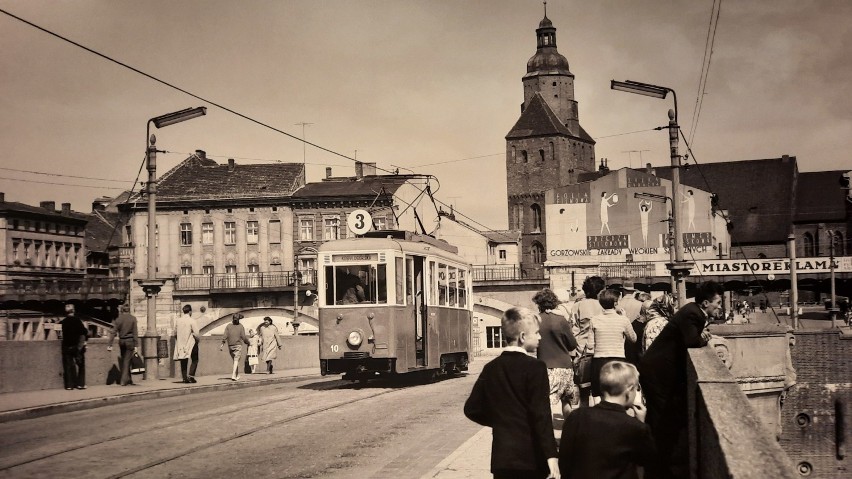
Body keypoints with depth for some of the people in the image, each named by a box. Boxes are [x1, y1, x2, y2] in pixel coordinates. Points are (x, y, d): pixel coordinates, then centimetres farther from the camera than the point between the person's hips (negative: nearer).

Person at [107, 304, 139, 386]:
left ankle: (128, 380, 21)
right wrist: (136, 345, -5)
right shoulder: (133, 318, -6)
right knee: (127, 361, 0)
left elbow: (113, 332, -2)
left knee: (124, 361, 14)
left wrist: (110, 345, -1)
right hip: (130, 341, -2)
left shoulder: (118, 319, 0)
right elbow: (135, 332, -7)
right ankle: (123, 381, -7)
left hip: (121, 341, 2)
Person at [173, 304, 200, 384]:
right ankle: (191, 376, -4)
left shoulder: (178, 320, 1)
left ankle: (185, 378, 9)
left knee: (183, 362, 11)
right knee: (195, 360, 9)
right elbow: (197, 334, -17)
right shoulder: (191, 321, -14)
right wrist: (198, 339, 3)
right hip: (191, 344, -5)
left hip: (181, 344, 5)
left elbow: (175, 333, 8)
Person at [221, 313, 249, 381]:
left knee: (235, 360, 16)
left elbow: (225, 336, -7)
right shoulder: (241, 326, -4)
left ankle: (237, 375, 23)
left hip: (230, 346, 3)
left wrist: (222, 344, -7)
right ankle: (234, 375, -19)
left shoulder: (228, 326, 1)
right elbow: (243, 337, -7)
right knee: (236, 361, -5)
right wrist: (247, 343, 8)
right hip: (238, 345, -3)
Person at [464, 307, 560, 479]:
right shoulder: (535, 367, -11)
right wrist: (551, 455, -17)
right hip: (531, 458, -5)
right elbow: (541, 415, -16)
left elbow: (472, 408, 8)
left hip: (501, 458, 5)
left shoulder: (491, 368, 5)